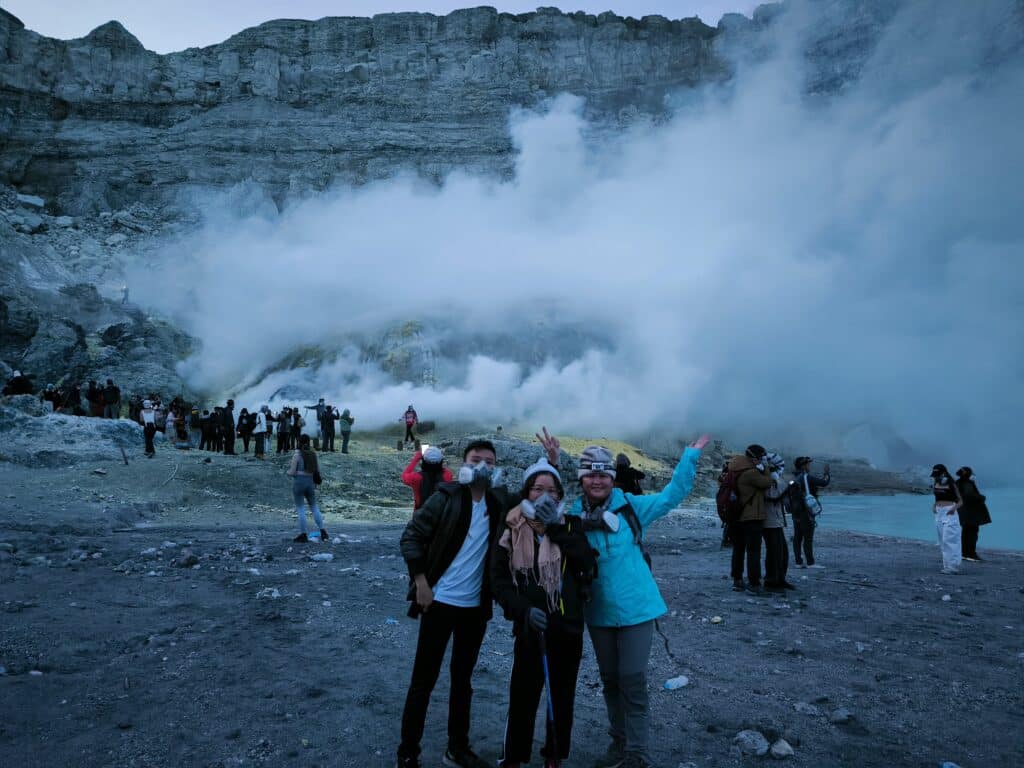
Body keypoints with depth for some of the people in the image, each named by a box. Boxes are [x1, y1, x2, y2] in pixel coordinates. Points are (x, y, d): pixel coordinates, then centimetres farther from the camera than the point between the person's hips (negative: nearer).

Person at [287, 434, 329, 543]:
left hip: (298, 482, -5)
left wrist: (288, 471, 10)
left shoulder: (296, 455, -10)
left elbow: (292, 472, -11)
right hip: (310, 482, 5)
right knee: (314, 507, 15)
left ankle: (303, 535, 5)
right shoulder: (313, 454, 5)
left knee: (300, 509, 2)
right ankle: (323, 532, 10)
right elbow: (317, 470, 10)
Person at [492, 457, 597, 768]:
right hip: (530, 627, -2)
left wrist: (557, 529, -19)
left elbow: (588, 563, -15)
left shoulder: (571, 524, 1)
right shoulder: (511, 530, -3)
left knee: (563, 696, 13)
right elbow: (499, 579, -4)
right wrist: (524, 609, -17)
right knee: (522, 696, 1)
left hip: (568, 626, 2)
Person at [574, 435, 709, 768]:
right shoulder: (574, 514, -4)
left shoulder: (630, 506, -7)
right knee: (610, 680, 17)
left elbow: (671, 495, -4)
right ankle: (619, 741, 36)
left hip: (636, 608, -2)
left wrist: (691, 455, -9)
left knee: (633, 681, -2)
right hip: (599, 612, 3)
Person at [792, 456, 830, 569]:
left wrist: (824, 476, 24)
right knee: (808, 538, -5)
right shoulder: (806, 477, -12)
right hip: (806, 512, -8)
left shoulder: (795, 478, 14)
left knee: (797, 537, 6)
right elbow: (824, 483, -12)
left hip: (796, 512, 8)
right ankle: (810, 563, -3)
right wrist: (828, 474, 6)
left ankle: (798, 562, 8)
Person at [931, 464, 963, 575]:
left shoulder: (951, 485, -7)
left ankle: (952, 566, -10)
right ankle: (946, 564, 14)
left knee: (949, 540, -11)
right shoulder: (935, 484, 10)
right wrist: (934, 505, 3)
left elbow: (960, 501, -2)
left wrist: (954, 508, -19)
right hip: (939, 513, 7)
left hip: (949, 513, -7)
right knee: (942, 541, 8)